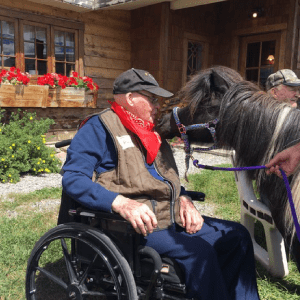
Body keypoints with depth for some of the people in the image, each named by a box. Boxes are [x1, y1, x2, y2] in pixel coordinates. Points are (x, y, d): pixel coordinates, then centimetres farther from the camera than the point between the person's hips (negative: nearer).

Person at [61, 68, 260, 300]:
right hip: (132, 227, -8)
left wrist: (184, 200, 6)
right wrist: (122, 203, -30)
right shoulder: (99, 128, -5)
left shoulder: (149, 131, 21)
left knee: (237, 236, 2)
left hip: (173, 218, 9)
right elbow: (73, 178, -17)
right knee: (199, 251, -28)